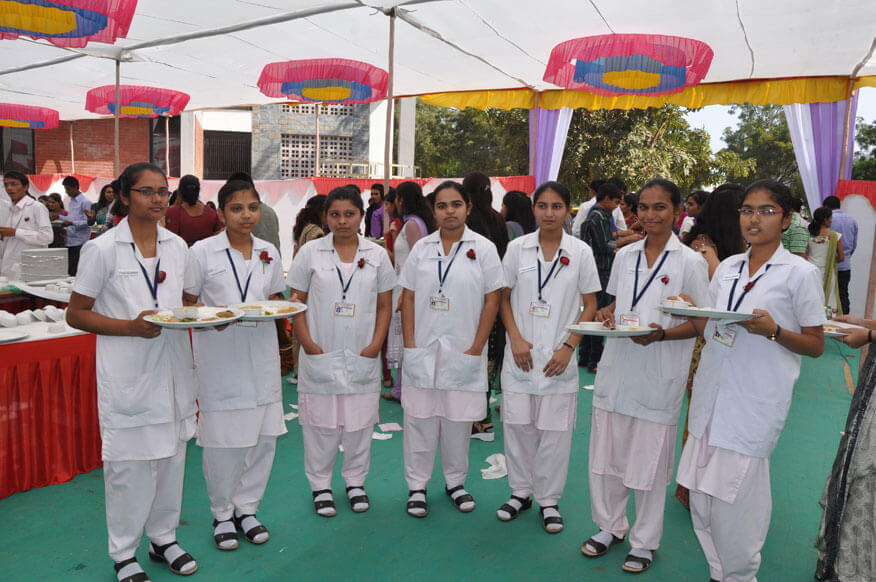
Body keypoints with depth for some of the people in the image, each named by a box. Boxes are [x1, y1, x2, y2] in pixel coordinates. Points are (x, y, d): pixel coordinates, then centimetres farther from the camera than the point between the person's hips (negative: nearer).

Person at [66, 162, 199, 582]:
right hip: (126, 373, -5)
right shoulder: (102, 249, -8)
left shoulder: (177, 246, 7)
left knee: (171, 456, 15)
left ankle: (163, 538, 35)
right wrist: (131, 327, -19)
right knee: (128, 463, 4)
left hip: (173, 369, 5)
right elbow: (76, 314, -6)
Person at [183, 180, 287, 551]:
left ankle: (246, 508, 28)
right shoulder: (202, 251, -3)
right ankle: (222, 514, 24)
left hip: (260, 355, 4)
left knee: (264, 436, 8)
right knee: (223, 440, 1)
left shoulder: (269, 252, 8)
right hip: (219, 356, -4)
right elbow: (187, 305, 1)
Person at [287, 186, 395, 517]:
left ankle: (355, 482, 29)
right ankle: (320, 485, 25)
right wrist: (308, 345, -8)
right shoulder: (310, 253, 2)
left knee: (360, 421, 9)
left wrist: (375, 346, -5)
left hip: (362, 355, 1)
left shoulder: (377, 255, 5)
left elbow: (385, 306, 7)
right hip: (320, 354, -1)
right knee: (320, 421, 6)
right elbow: (296, 303, 2)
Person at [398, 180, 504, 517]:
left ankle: (455, 482, 29)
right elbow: (408, 298, 5)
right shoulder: (422, 248, 5)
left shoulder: (483, 248, -1)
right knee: (420, 418, 7)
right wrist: (410, 345, -3)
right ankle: (417, 486, 23)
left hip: (463, 350, -1)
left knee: (458, 420, 9)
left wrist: (476, 349, -7)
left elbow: (492, 302, -2)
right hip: (423, 349, 1)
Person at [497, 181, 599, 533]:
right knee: (517, 424, 8)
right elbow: (503, 298, 7)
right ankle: (520, 491, 28)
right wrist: (516, 339, -7)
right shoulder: (517, 248, 2)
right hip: (520, 354, 1)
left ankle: (548, 499, 23)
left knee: (555, 430, 5)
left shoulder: (580, 253, 0)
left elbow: (590, 306, 3)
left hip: (559, 358, -1)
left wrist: (568, 347, -8)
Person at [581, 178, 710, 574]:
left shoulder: (690, 262, -5)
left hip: (659, 375, -4)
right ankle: (610, 526, 34)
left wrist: (662, 334, -21)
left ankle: (645, 541, 27)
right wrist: (606, 314, -4)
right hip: (617, 367, 5)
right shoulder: (625, 256, 8)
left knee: (649, 460, 6)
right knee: (606, 452, 12)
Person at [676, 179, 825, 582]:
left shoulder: (800, 273, -3)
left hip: (755, 402, -5)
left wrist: (773, 330, -19)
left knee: (737, 495, -1)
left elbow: (815, 346, -2)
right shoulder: (727, 267, 10)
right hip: (712, 394, 5)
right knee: (702, 494, 10)